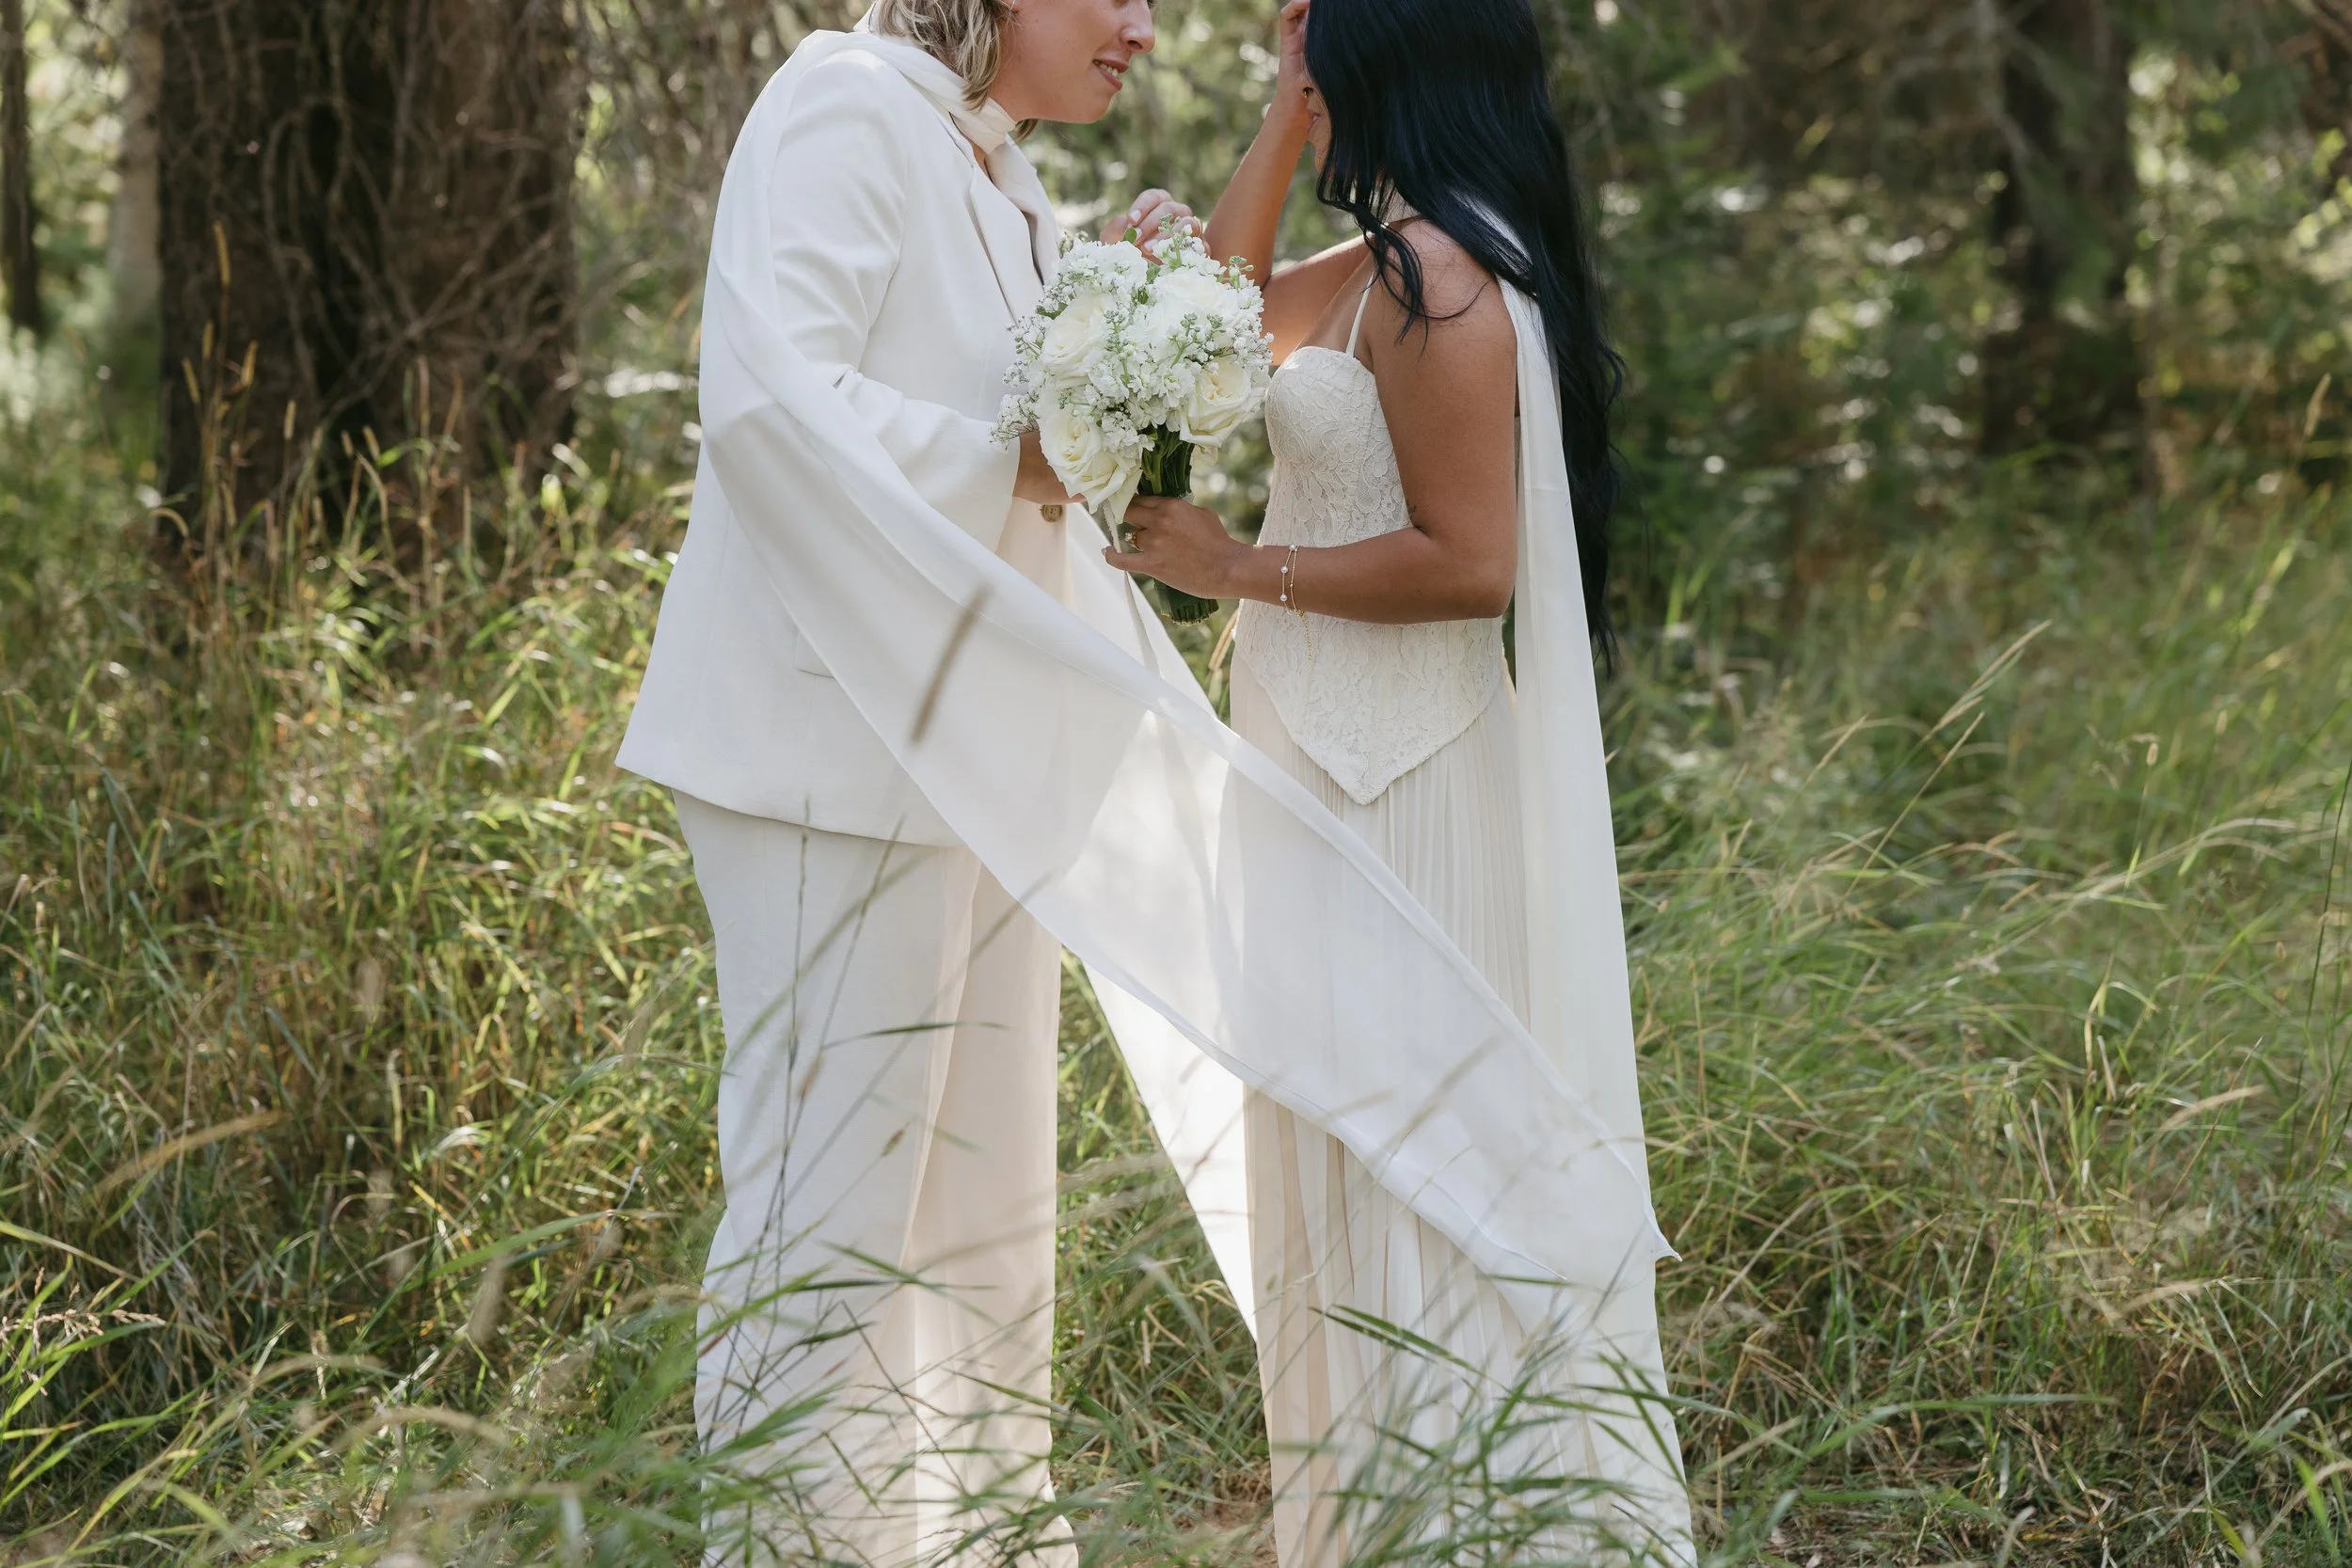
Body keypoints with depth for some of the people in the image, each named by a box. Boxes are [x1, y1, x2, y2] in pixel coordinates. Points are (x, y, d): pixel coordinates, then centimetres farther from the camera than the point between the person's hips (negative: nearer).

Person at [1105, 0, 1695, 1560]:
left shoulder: (1435, 277, -19)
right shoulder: (1388, 261, 10)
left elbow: (1468, 560, -23)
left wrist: (1243, 569, -15)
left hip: (1407, 780, -10)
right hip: (1364, 755, 10)